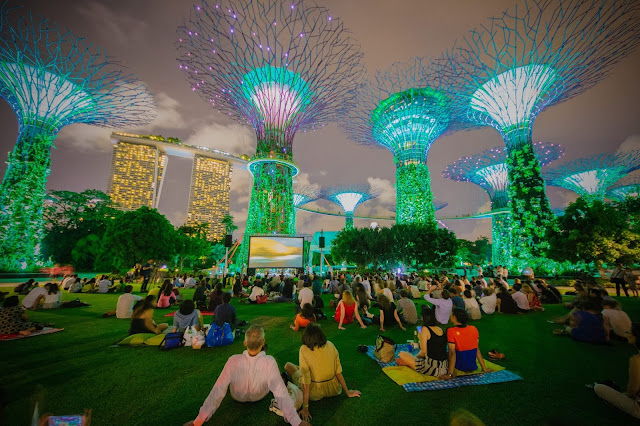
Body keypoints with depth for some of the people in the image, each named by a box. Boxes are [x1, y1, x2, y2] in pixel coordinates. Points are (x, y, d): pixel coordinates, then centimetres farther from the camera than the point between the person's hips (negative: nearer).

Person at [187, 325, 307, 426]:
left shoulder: (233, 361, -38)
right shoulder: (269, 362, -41)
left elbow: (217, 392, -32)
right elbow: (281, 394, -37)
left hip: (238, 397, 1)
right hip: (260, 397, 0)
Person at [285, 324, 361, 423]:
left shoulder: (304, 350, -21)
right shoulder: (330, 345, -10)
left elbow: (306, 381, -19)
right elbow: (338, 372, -3)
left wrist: (305, 408, -11)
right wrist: (348, 392, 10)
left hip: (315, 393, -4)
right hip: (334, 390, 4)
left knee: (288, 365, 15)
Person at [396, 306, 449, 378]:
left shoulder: (425, 329, -13)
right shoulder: (441, 330, 7)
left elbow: (424, 351, -12)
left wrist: (415, 357, 8)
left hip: (433, 369, -7)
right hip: (445, 368, 7)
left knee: (401, 354, 3)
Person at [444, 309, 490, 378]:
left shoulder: (451, 331, -23)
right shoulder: (474, 329, -8)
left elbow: (452, 353, -24)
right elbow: (477, 350, -1)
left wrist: (450, 373, -19)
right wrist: (484, 368, 12)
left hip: (460, 366, -4)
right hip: (473, 366, 4)